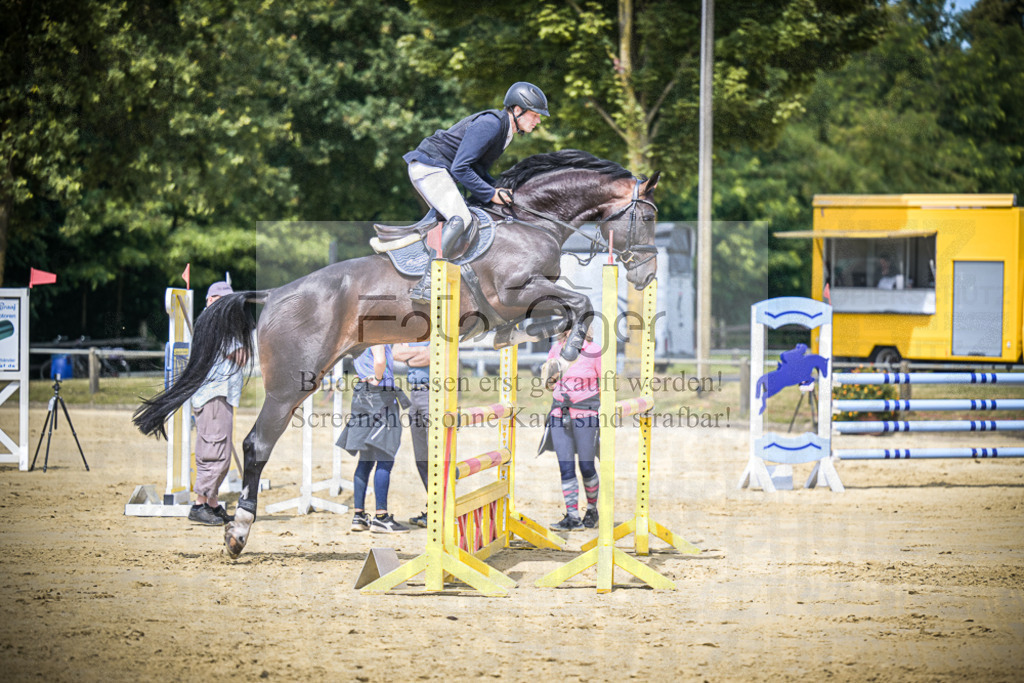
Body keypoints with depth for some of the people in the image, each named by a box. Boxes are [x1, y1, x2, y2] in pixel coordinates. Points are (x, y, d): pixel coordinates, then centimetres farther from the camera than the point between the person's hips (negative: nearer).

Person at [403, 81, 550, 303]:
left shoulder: (504, 130, 12)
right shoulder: (490, 125, -21)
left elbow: (477, 168, 19)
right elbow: (460, 169, -24)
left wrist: (498, 189, 3)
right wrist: (491, 194, -18)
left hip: (436, 170, 11)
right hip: (428, 167, -11)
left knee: (449, 221, 21)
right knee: (460, 218, -24)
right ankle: (425, 286, -30)